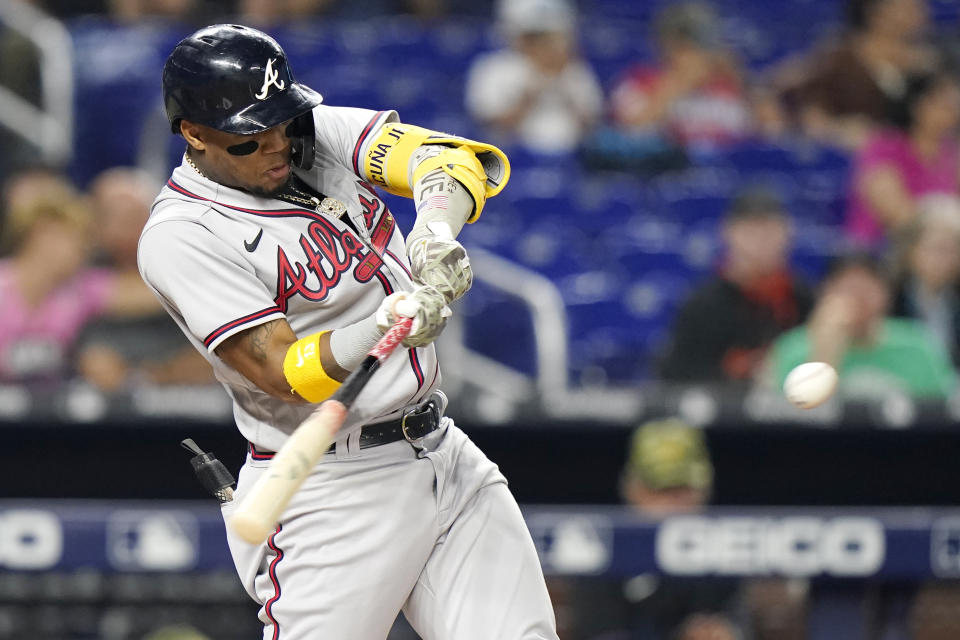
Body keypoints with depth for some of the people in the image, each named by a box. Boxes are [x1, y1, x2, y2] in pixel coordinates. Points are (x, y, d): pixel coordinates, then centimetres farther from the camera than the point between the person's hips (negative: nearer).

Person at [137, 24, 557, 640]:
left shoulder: (321, 132, 5)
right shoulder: (181, 236, -14)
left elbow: (445, 156, -8)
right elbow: (283, 372, -22)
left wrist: (436, 227, -30)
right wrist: (386, 328, -39)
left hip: (444, 451, 6)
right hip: (328, 492, -6)